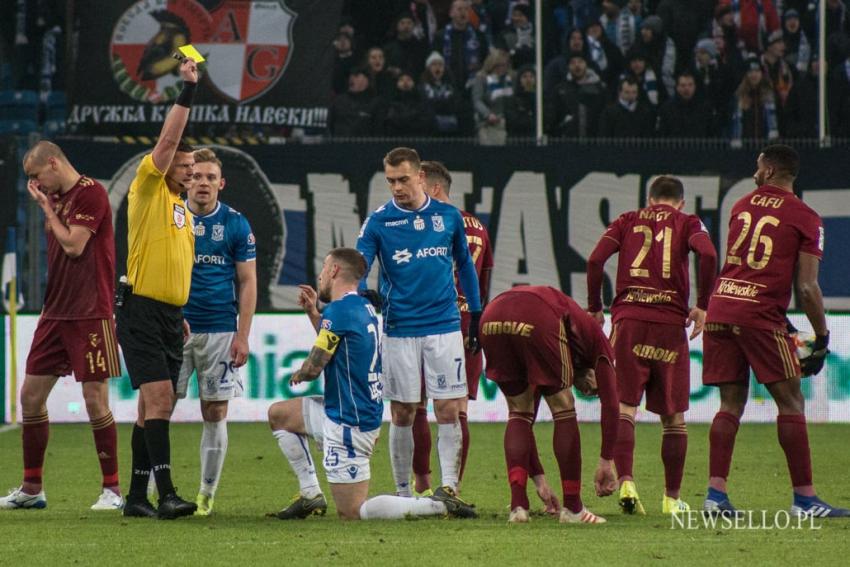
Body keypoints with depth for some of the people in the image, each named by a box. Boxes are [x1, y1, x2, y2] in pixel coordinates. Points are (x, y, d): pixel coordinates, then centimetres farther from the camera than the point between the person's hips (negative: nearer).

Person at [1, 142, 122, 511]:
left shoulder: (91, 193, -10)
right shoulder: (56, 198, 15)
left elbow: (73, 245, -15)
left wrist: (47, 208, -6)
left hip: (90, 314, -9)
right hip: (56, 312, 9)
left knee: (95, 399, -7)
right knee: (31, 394, 6)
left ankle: (112, 489, 2)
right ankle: (31, 489, 13)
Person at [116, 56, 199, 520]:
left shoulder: (183, 211, 19)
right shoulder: (147, 190, -3)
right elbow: (168, 140, -14)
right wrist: (187, 90, -15)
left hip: (171, 316, 8)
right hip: (142, 311, -8)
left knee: (154, 407, 7)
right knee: (159, 398, -17)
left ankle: (137, 496, 11)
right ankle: (166, 493, -23)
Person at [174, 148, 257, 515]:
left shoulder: (235, 224, 2)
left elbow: (248, 282, 4)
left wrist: (242, 336, -4)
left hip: (220, 330, 0)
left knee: (215, 412, 3)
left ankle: (207, 495, 10)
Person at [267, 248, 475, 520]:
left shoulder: (338, 311, -20)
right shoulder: (364, 308, 9)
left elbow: (314, 368, -16)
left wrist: (298, 376, 6)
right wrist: (313, 312, 21)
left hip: (349, 425, -10)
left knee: (352, 512, -6)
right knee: (278, 414, 23)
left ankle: (438, 506, -12)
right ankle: (310, 494, 19)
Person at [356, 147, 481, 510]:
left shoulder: (449, 216, 5)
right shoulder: (378, 221, -1)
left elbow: (464, 265, 16)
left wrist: (475, 317, 16)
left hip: (444, 327, 1)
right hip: (399, 329, -1)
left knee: (449, 412, -6)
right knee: (402, 415, 3)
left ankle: (448, 486, -8)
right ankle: (403, 492, 11)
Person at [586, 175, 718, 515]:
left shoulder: (628, 221, 16)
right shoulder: (687, 223, 11)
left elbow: (596, 260, 3)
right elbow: (708, 255, -9)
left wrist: (595, 308, 11)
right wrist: (702, 305, -2)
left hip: (628, 319, 1)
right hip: (671, 321, -1)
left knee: (624, 406, -1)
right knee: (673, 415, 8)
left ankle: (625, 481, -20)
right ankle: (672, 498, 13)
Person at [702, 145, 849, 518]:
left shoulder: (741, 206, 17)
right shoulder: (805, 218, 1)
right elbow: (806, 288, -6)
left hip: (720, 307, 5)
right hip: (760, 315, -5)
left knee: (731, 404, 10)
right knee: (790, 403, 1)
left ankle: (716, 493, 1)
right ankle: (804, 499, -2)